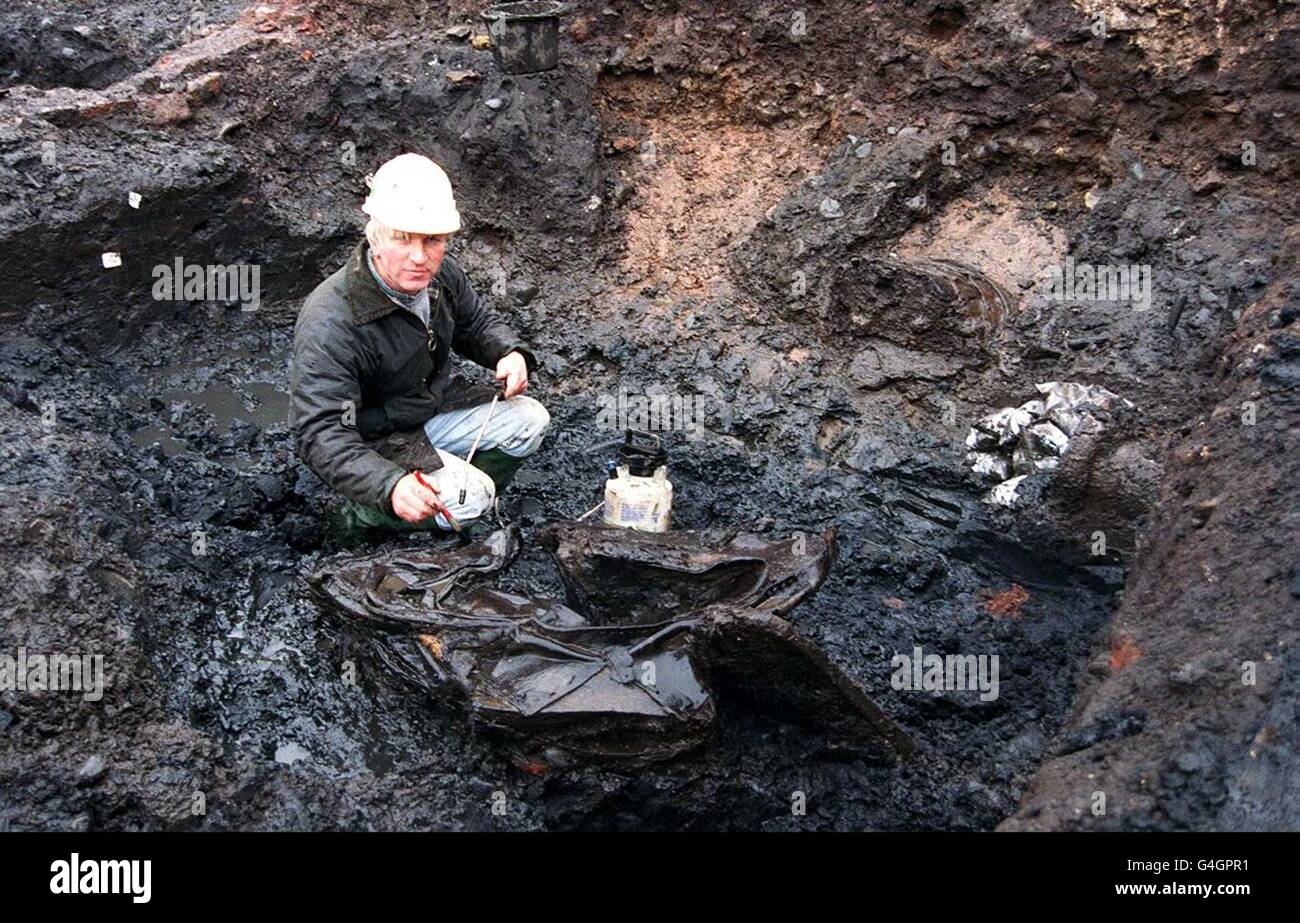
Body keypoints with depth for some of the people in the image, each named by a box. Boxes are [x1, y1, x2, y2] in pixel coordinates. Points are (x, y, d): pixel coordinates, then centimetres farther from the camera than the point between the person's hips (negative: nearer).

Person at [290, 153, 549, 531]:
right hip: (371, 447, -8)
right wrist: (389, 486, -53)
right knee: (472, 499, -25)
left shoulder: (439, 275, -9)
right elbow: (320, 434, -37)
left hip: (430, 418, 8)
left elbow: (477, 322, 13)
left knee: (529, 419, -1)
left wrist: (510, 353, -11)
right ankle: (370, 513, -2)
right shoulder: (331, 323, -33)